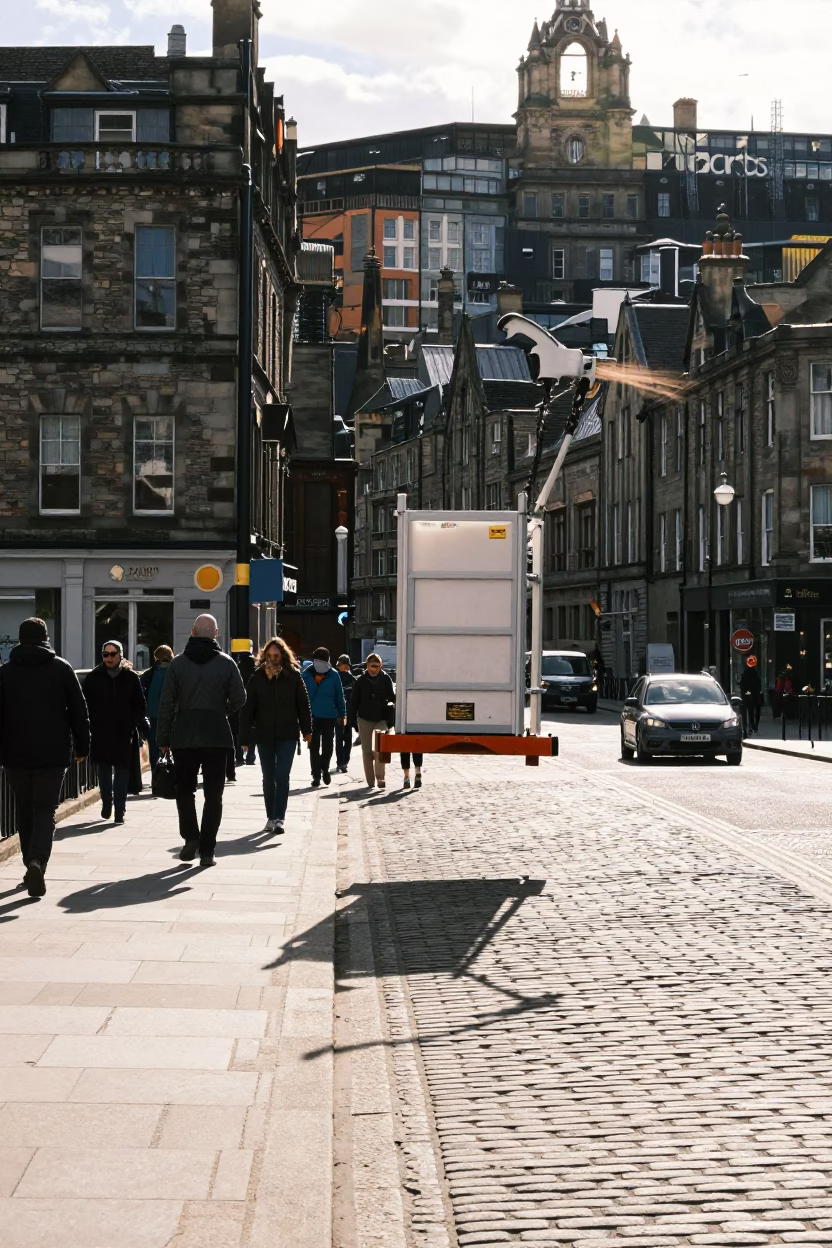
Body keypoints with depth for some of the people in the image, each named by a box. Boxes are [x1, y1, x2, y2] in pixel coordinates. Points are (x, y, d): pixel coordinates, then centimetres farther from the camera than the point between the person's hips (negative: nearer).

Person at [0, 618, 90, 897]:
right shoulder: (61, 668, 1)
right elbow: (79, 711, 1)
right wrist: (82, 746, 9)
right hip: (53, 753, -1)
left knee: (24, 811, 15)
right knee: (46, 810, -1)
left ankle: (31, 866, 21)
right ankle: (37, 861, -22)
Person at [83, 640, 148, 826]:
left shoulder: (131, 678, 2)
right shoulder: (93, 678, 3)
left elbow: (140, 706, 7)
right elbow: (86, 705, 5)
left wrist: (142, 726, -2)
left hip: (124, 734, -1)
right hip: (100, 733, 1)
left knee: (122, 771, -1)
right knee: (104, 770, 8)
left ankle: (119, 810, 2)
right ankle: (106, 803, 24)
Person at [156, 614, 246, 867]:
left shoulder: (178, 663, -1)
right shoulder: (226, 663, -2)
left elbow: (166, 703, -2)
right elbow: (239, 699, -1)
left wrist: (163, 739, 3)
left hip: (184, 736, 0)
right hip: (217, 737, 0)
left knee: (184, 789, 15)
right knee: (213, 794, 4)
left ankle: (190, 837, -2)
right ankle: (207, 851, 1)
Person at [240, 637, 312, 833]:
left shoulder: (293, 676, -3)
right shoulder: (257, 678, -2)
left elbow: (303, 704, 2)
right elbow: (247, 709, -3)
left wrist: (306, 730, 1)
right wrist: (245, 737, -5)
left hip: (287, 735, -2)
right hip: (264, 735, 2)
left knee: (282, 776, -6)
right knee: (268, 778, 10)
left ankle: (279, 818, -5)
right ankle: (271, 818, 19)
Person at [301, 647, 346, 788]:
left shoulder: (334, 676, -4)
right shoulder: (307, 675, -4)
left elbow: (339, 696, 4)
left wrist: (342, 714, 5)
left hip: (329, 717, 0)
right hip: (312, 717, 0)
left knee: (328, 746, 5)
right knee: (314, 748, 5)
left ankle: (324, 769, 30)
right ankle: (316, 776, 12)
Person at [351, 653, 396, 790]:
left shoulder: (385, 679, -1)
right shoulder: (361, 680, 1)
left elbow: (392, 697, 5)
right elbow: (355, 701, 5)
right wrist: (354, 721, 1)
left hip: (382, 719, -2)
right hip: (365, 719, 2)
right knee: (367, 751, 5)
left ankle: (380, 777, -12)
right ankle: (370, 782, 12)